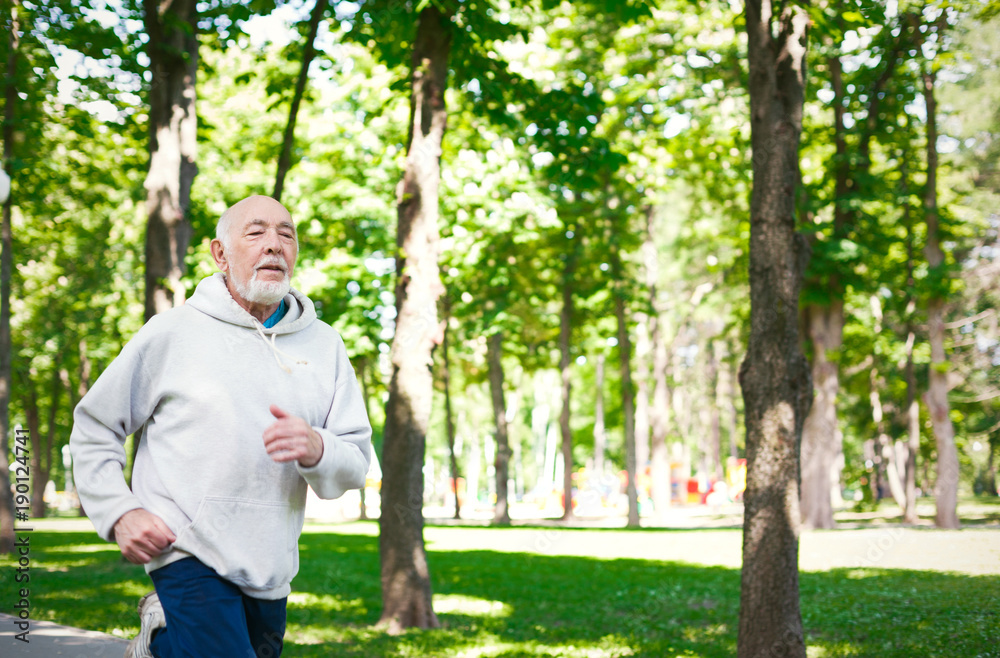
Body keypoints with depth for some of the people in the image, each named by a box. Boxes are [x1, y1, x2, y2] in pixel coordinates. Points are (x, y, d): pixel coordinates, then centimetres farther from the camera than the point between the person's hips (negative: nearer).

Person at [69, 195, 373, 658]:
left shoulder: (324, 346, 7)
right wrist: (119, 512, -6)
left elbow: (356, 464, 3)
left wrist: (316, 449, -18)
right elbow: (93, 429, 7)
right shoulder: (172, 333, 0)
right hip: (189, 554, -4)